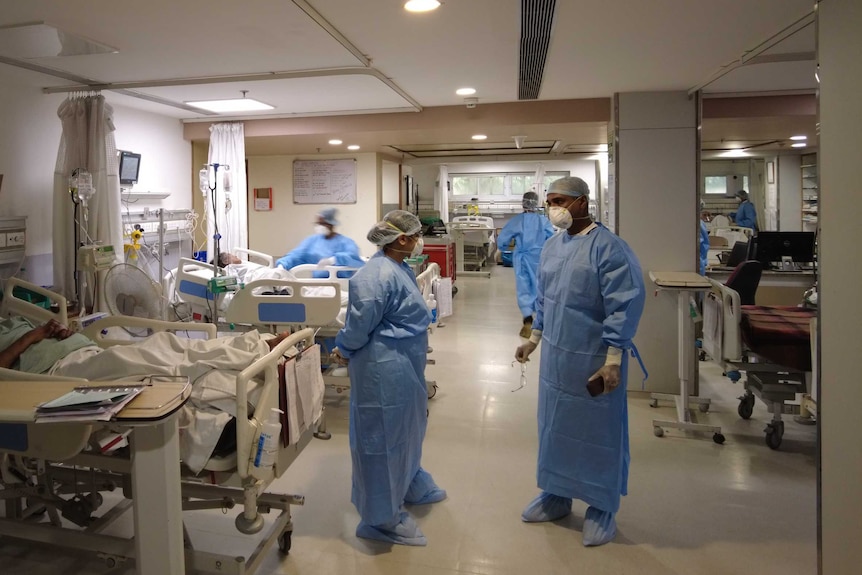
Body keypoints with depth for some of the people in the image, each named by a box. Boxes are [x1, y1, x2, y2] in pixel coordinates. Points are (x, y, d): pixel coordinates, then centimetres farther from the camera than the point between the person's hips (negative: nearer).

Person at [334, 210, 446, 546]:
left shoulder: (399, 270, 9)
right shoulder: (378, 276, -25)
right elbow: (360, 323, -21)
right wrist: (345, 351, -5)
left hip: (402, 368, 11)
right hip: (384, 370, -10)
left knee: (405, 429, 25)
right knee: (383, 437, 3)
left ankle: (410, 487, 48)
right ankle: (381, 520, 19)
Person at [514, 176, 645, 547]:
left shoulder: (607, 247, -17)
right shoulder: (552, 245, 7)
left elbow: (624, 306, -20)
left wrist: (613, 360, -22)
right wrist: (534, 339, 18)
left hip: (593, 359, -7)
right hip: (555, 354, 7)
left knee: (596, 431, 7)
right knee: (554, 425, 17)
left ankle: (601, 508, 26)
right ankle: (556, 495, 36)